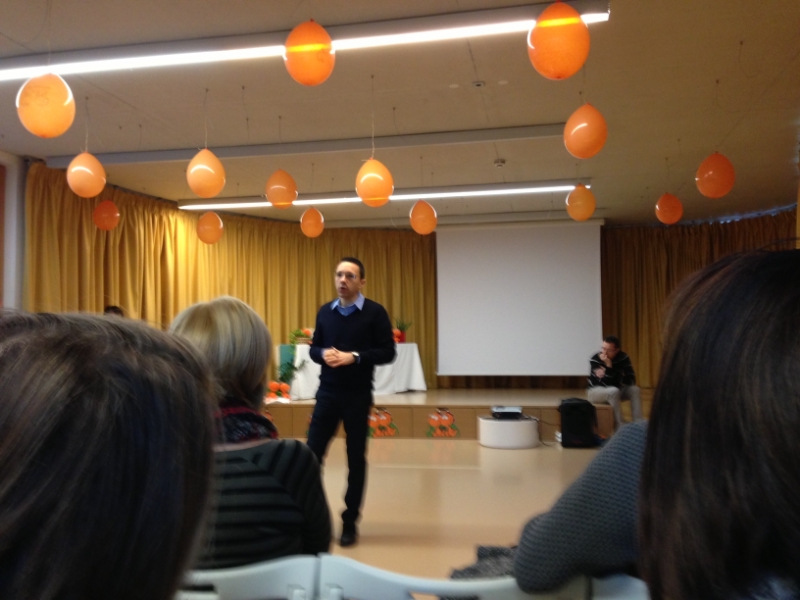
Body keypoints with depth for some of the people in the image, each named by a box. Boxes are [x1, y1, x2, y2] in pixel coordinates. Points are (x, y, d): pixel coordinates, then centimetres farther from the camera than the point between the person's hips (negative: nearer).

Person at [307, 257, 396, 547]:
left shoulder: (375, 312, -5)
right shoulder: (325, 311, 7)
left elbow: (387, 352, -7)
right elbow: (313, 347, 12)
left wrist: (355, 357, -20)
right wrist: (323, 354, -11)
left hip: (358, 395, -3)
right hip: (327, 392, 3)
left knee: (356, 458, 7)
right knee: (312, 452, 2)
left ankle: (350, 521, 20)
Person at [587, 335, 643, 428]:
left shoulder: (623, 357, -12)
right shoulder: (594, 360, -24)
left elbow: (631, 380, -19)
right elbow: (607, 384, -27)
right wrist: (609, 366, -40)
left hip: (616, 390, 5)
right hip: (596, 391, -5)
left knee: (634, 389, -19)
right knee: (614, 391, -34)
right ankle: (620, 427, -28)